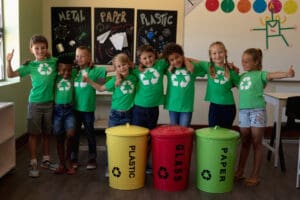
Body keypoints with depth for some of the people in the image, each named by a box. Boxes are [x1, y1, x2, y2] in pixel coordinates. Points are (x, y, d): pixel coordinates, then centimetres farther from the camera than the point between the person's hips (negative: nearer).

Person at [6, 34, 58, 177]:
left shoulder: (54, 62, 3)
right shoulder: (30, 65, -3)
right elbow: (11, 75, -6)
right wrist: (8, 61, -19)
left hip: (49, 103, 3)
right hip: (35, 103, -2)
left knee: (46, 133, 14)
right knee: (33, 134, 2)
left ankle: (45, 160, 27)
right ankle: (33, 164, 10)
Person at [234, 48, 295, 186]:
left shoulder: (260, 74, -2)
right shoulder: (242, 76, 15)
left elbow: (272, 75, -21)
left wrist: (287, 74, -40)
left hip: (257, 111, -5)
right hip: (243, 111, 5)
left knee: (256, 144, 3)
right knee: (245, 143, 15)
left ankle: (255, 176, 11)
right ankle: (240, 172, 25)